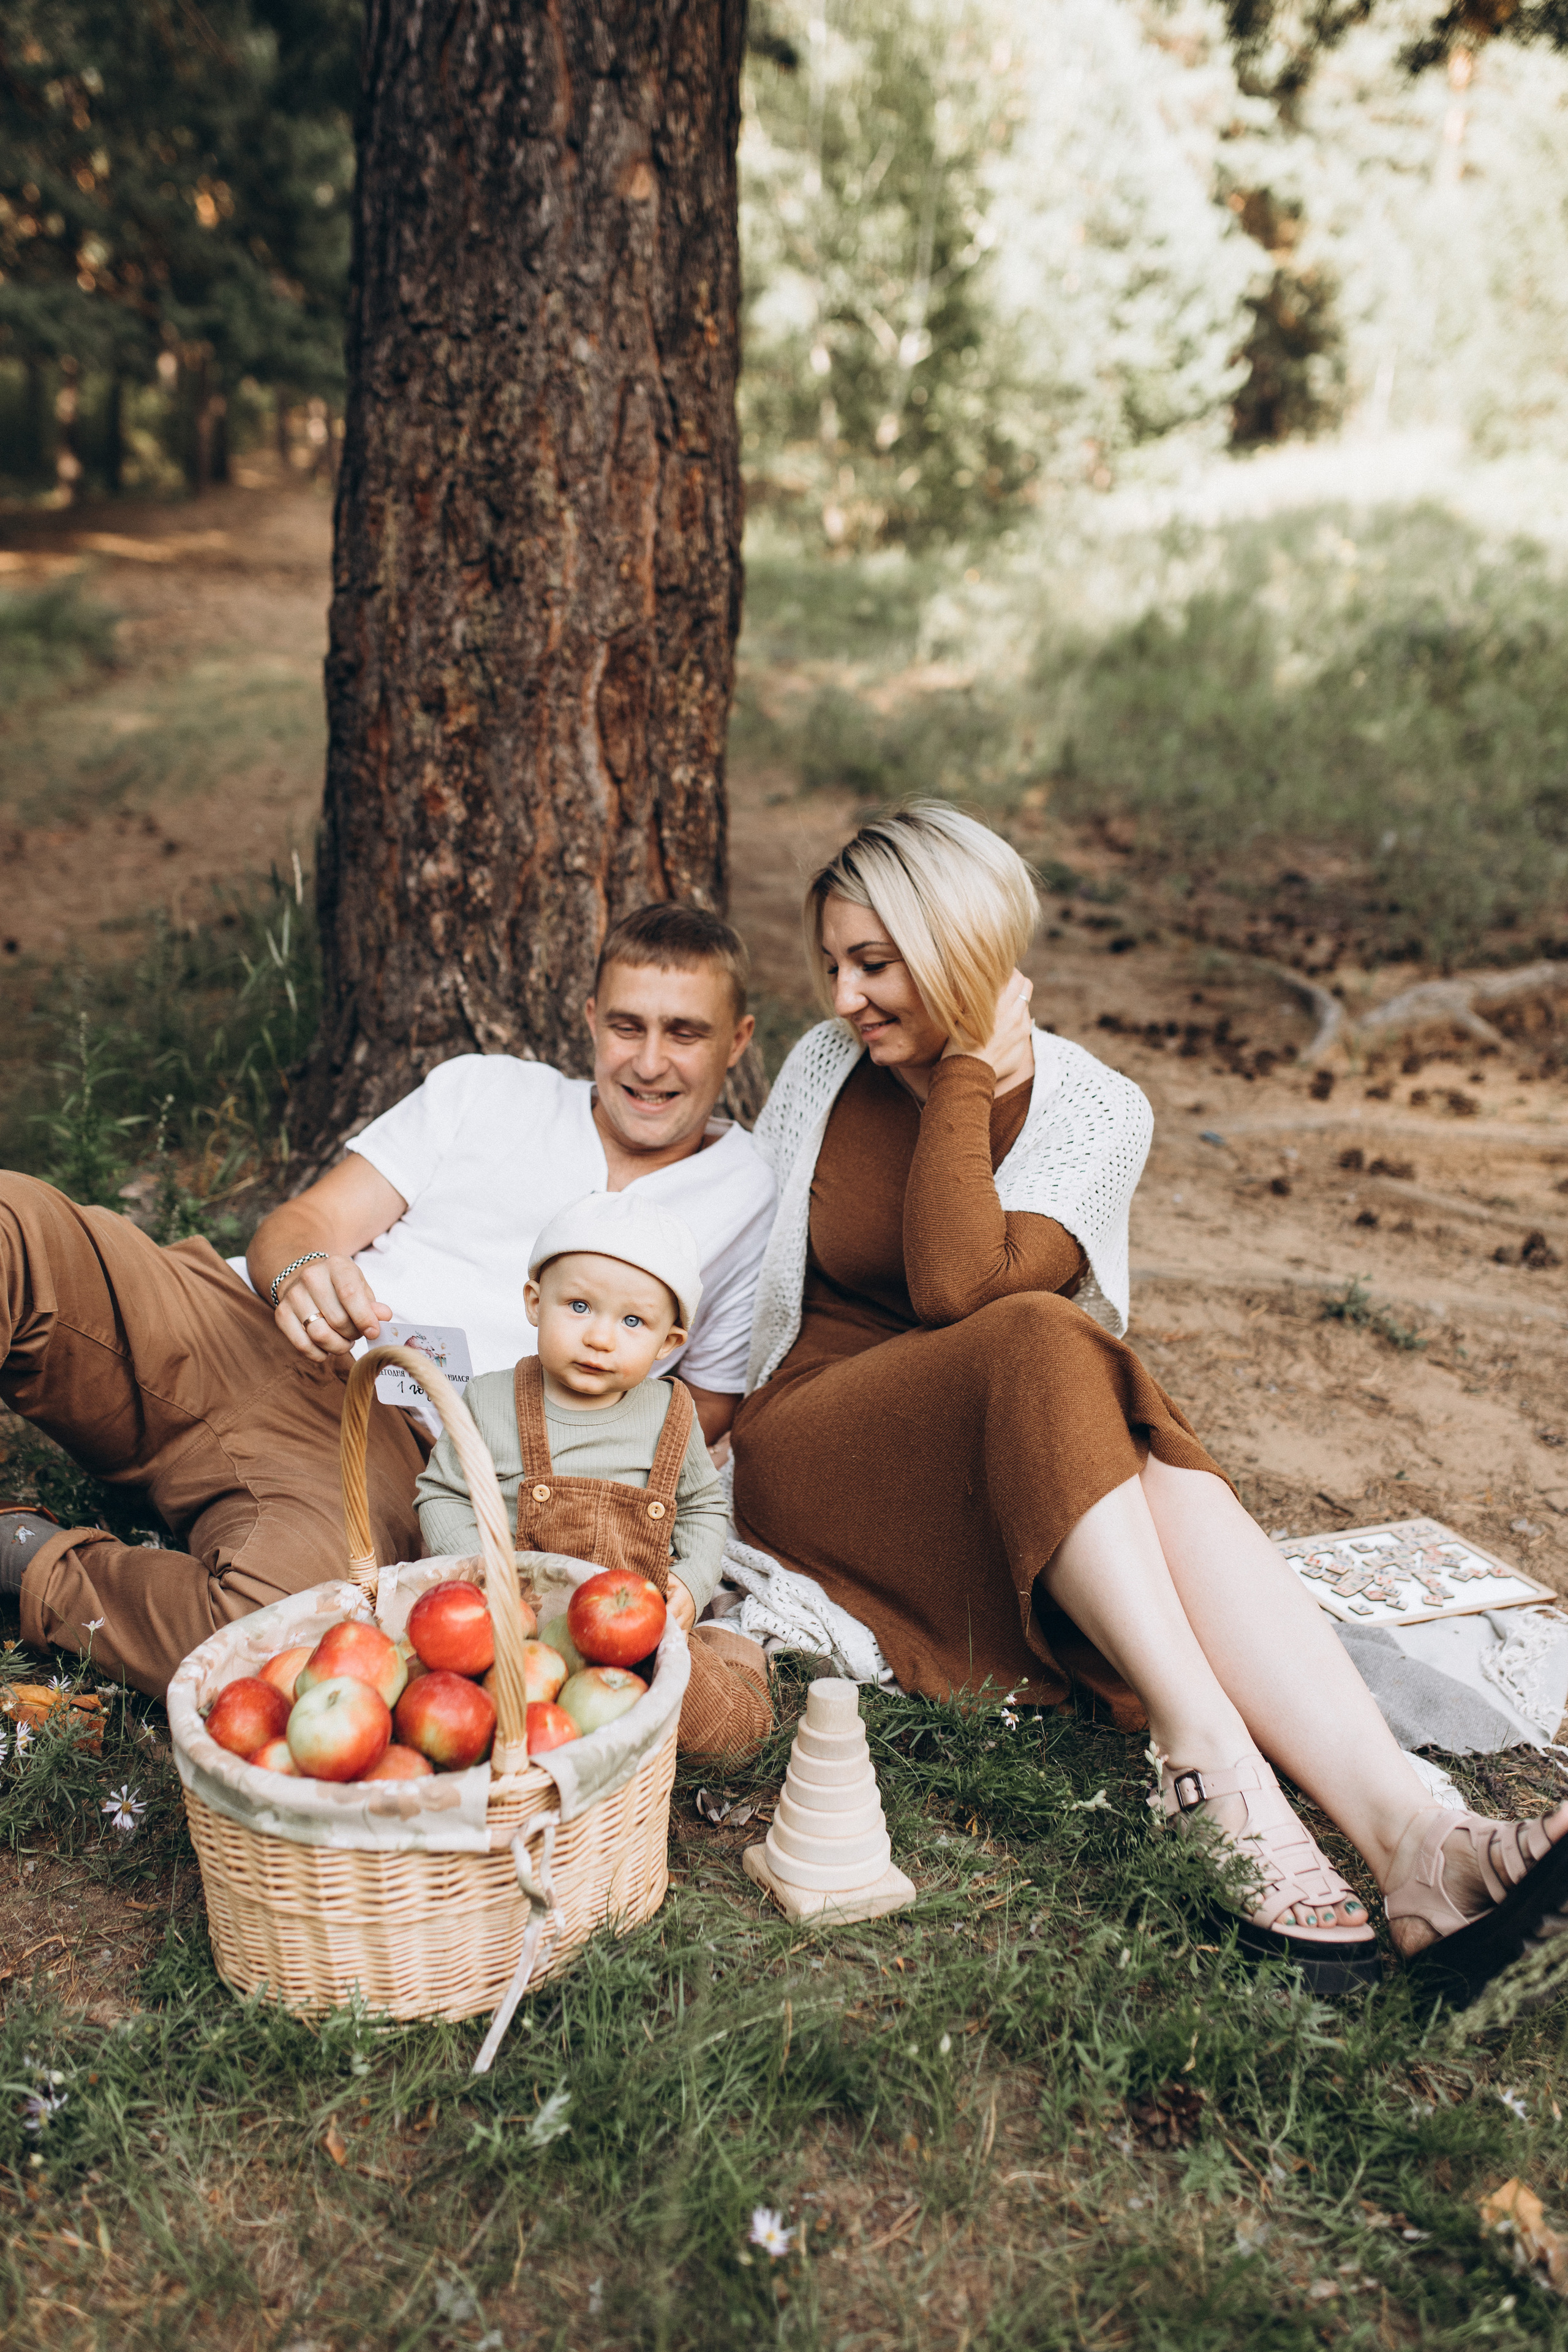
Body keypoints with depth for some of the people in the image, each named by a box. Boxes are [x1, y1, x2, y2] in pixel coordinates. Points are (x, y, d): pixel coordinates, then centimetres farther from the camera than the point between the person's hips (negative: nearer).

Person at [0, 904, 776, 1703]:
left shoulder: (749, 1206, 12)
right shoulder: (486, 1087, 16)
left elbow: (707, 1411, 17)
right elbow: (300, 1224, 10)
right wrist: (300, 1270, -16)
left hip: (396, 1446, -2)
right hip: (234, 1331, 3)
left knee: (284, 1614, -37)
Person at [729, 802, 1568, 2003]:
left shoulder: (1095, 1112, -2)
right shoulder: (824, 1068, 7)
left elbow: (955, 1284, -19)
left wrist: (966, 1075, -13)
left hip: (1026, 1451, 1)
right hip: (815, 1445, 0)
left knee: (1168, 1482, -35)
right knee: (1041, 1348, -34)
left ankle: (1403, 1827, -51)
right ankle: (1209, 1756, -46)